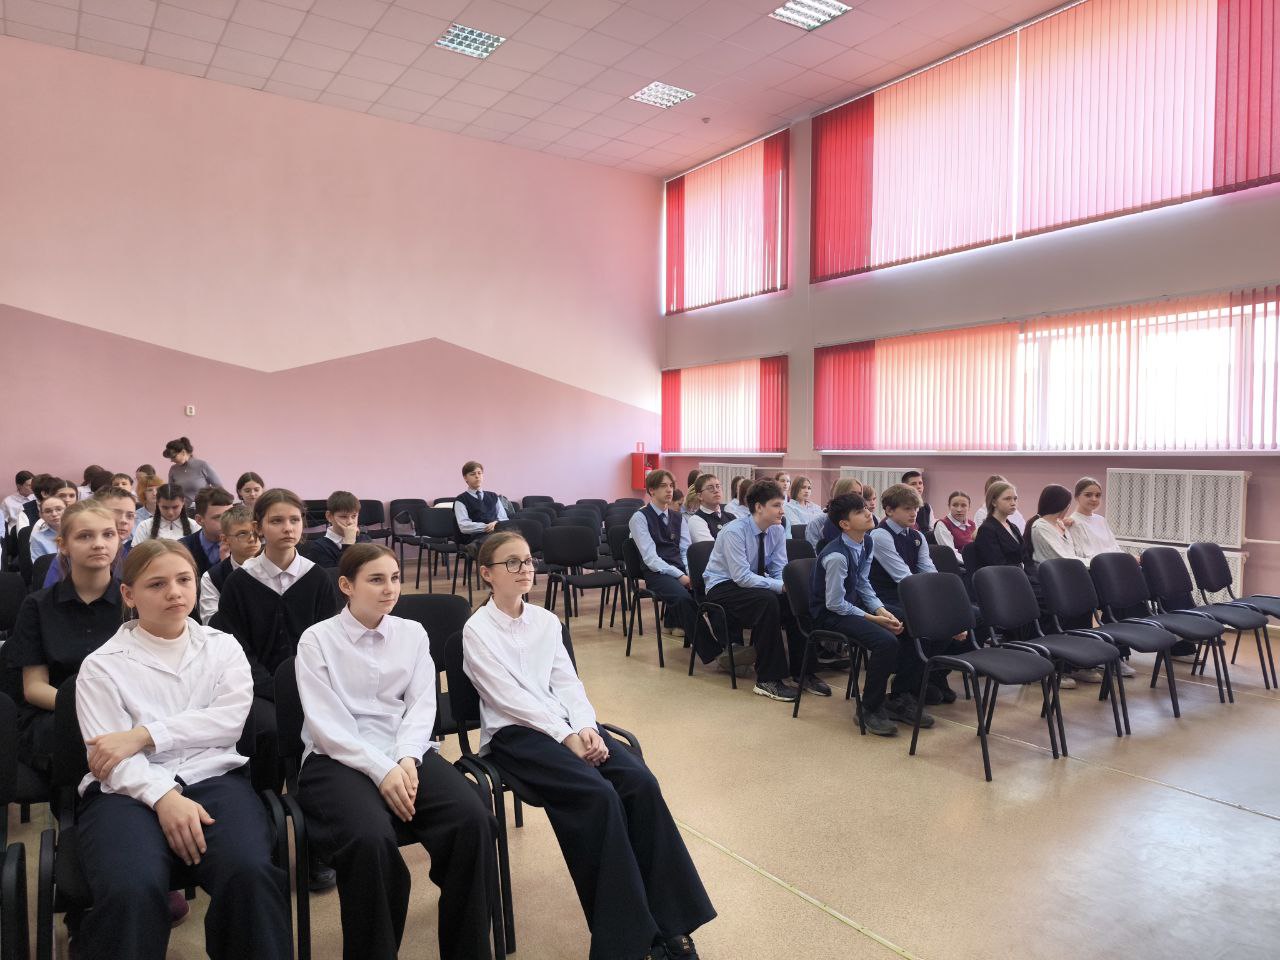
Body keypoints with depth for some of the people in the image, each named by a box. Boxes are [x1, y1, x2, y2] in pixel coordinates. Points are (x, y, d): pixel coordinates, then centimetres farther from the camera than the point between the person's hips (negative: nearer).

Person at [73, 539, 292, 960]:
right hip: (130, 789, -1)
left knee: (250, 872, -30)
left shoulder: (222, 647, 15)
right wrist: (163, 797, -21)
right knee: (131, 889, -34)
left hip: (213, 777, 1)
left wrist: (145, 734, -10)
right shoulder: (102, 664, 9)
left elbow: (230, 719, 0)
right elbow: (109, 756, -3)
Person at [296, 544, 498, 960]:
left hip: (406, 753, 3)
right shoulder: (317, 639, 1)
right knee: (370, 839, -35)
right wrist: (381, 769, -19)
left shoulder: (413, 633, 12)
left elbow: (422, 705, 6)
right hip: (338, 758, -3)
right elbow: (325, 722, -8)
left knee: (473, 820, -25)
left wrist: (406, 759, -14)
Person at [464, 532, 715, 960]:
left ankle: (668, 922, -15)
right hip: (514, 733, -5)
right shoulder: (477, 630, -2)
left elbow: (566, 682, 9)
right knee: (599, 794, -30)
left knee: (640, 781, -21)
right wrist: (566, 736, -18)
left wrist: (585, 727, -10)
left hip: (564, 724, 5)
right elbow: (509, 697, -11)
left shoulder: (546, 620, 15)